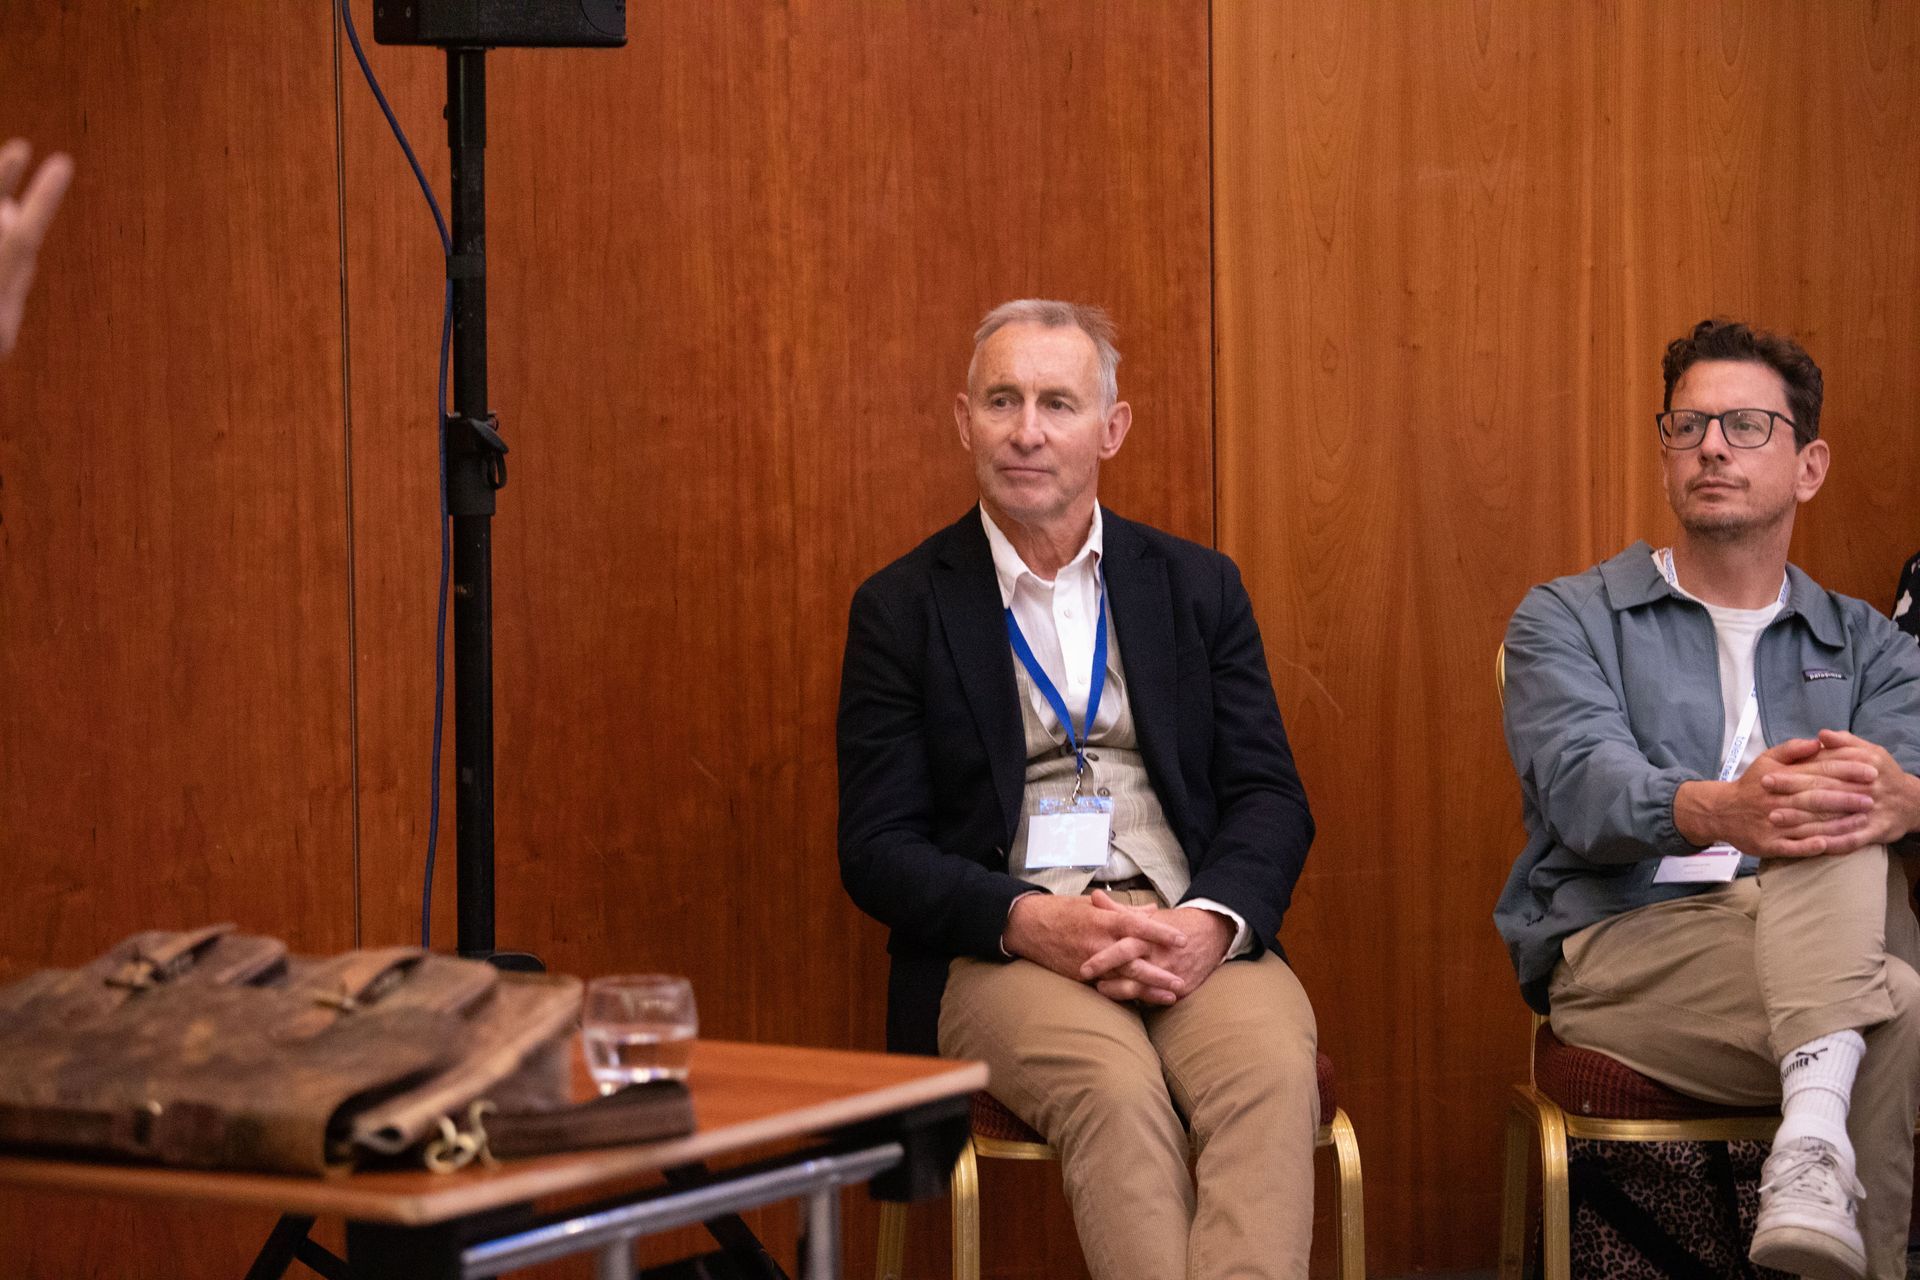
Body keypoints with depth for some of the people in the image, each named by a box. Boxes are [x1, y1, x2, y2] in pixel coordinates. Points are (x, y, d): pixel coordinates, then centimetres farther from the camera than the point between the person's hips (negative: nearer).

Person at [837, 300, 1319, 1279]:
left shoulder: (1198, 586, 15)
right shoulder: (901, 608, 8)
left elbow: (1268, 794, 9)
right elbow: (877, 848, 2)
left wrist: (1212, 922, -13)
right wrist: (1032, 920, -16)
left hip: (1192, 930, 2)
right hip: (1001, 943, -2)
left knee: (1274, 1069, -32)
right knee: (1117, 1087, -34)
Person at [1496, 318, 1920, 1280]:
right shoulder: (1568, 618, 14)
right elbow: (1582, 785, -9)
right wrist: (1718, 812, -34)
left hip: (1835, 952, 3)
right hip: (1623, 948, -3)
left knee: (1837, 813, -34)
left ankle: (1813, 1145, -48)